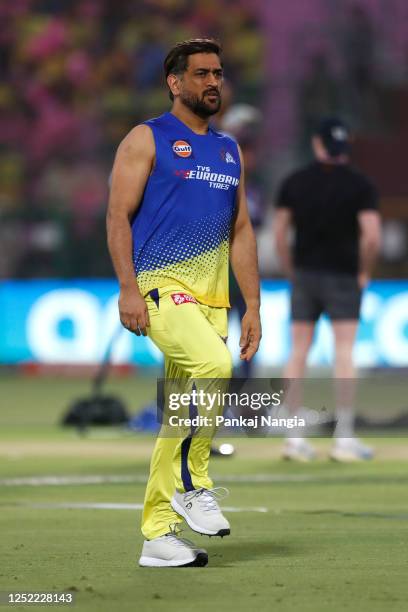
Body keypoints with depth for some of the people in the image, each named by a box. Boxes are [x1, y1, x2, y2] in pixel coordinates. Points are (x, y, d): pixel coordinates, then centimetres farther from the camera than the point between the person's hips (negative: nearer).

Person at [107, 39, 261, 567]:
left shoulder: (229, 150, 18)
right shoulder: (147, 140, 0)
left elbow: (241, 231, 20)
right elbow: (118, 216, -6)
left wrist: (253, 305, 14)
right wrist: (129, 288, -17)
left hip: (212, 297, 6)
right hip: (161, 286, -6)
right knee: (214, 364, -30)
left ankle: (158, 535, 10)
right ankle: (193, 483, -16)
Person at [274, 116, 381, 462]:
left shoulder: (294, 183, 4)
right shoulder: (359, 185, -4)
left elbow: (280, 234, 3)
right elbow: (372, 236, -14)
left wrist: (292, 273, 11)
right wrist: (364, 273, 0)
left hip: (304, 275, 3)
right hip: (344, 276, -3)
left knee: (298, 353, 6)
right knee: (344, 353, -1)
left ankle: (294, 436, 4)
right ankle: (344, 438, -4)